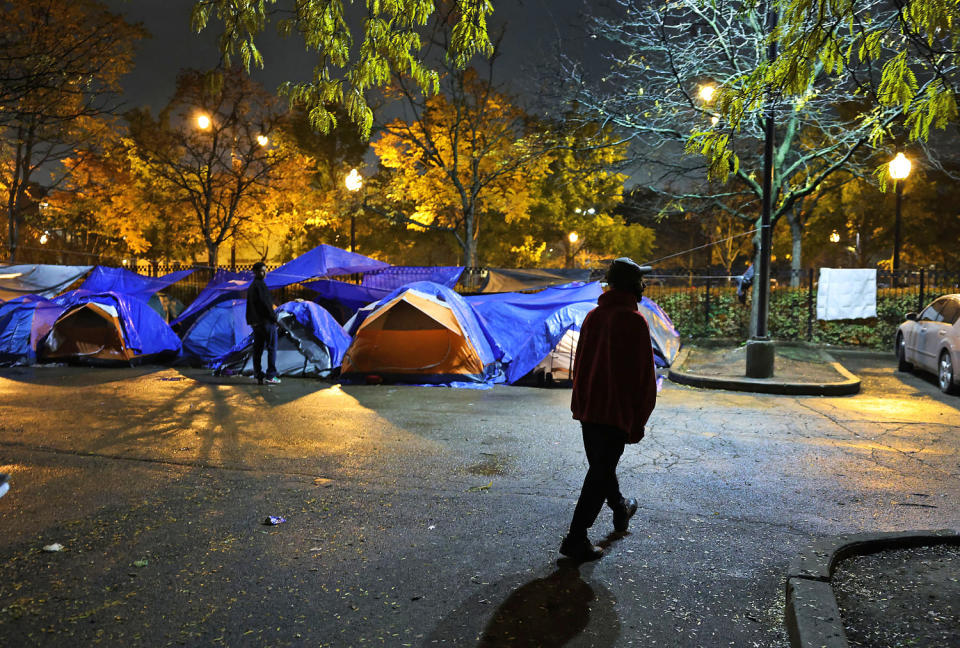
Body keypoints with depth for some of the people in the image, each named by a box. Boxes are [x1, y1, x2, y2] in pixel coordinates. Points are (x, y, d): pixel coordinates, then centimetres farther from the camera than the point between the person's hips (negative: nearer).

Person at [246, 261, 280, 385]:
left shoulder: (251, 286, 18)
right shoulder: (260, 284, -12)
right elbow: (265, 303, -20)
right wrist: (274, 317, -12)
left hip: (255, 322, 9)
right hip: (266, 321, -9)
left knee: (258, 349, 9)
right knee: (272, 348, -5)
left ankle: (258, 376, 10)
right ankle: (271, 376, -8)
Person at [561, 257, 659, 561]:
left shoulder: (592, 316, 9)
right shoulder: (634, 321, -13)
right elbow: (644, 375, -13)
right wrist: (639, 421, -6)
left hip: (587, 408, 8)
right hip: (616, 411, -8)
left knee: (601, 465, 22)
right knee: (600, 473, -2)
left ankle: (621, 509, 46)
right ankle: (576, 539, -1)